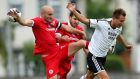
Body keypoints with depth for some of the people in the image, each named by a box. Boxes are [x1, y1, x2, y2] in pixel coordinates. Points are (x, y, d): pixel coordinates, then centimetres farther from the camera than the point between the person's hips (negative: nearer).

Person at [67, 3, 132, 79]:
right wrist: (73, 11, -37)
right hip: (93, 56, -8)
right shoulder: (102, 23, -25)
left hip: (103, 57, 8)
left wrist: (126, 45, 39)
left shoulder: (119, 28, -3)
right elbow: (85, 20, -24)